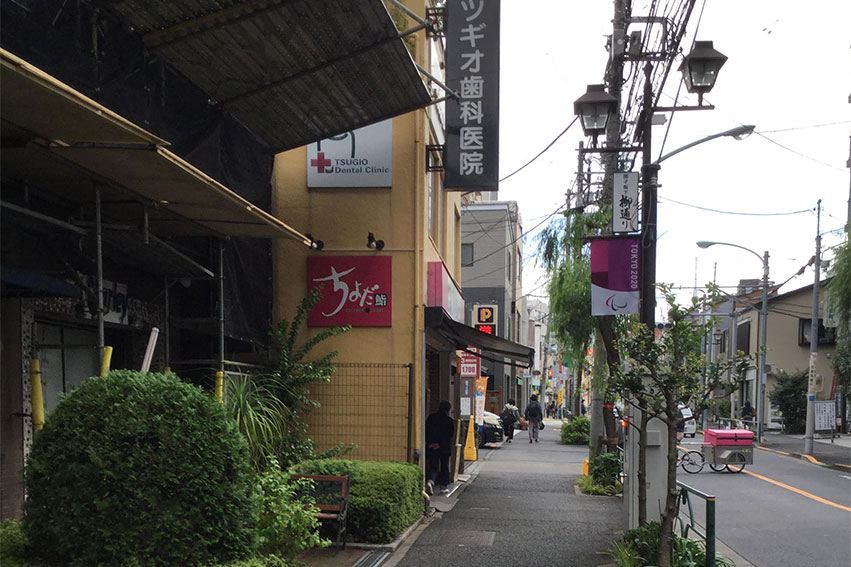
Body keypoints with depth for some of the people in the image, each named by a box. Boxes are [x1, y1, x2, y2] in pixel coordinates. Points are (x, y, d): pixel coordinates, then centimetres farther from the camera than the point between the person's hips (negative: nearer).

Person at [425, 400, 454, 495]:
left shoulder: (431, 418, 2)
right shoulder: (450, 420, -5)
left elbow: (426, 431, -1)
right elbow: (450, 434, -9)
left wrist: (430, 443, -3)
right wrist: (440, 444, -8)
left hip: (431, 448, 2)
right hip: (445, 448, -2)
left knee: (433, 467, 4)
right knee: (444, 467, 12)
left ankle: (430, 481, -20)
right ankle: (444, 486, 15)